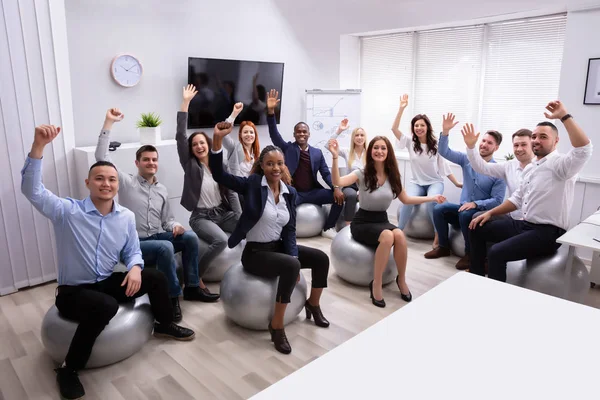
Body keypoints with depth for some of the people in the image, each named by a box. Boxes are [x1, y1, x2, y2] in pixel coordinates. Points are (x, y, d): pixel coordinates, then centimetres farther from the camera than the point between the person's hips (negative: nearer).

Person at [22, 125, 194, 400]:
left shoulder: (127, 217, -3)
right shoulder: (68, 212, -16)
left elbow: (132, 251, 7)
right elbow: (32, 190, -29)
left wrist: (135, 267, -17)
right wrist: (39, 146, -41)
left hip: (107, 283, 5)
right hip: (72, 291, -5)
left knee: (156, 277, -11)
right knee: (106, 305, -37)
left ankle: (164, 325, 18)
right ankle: (69, 368, -15)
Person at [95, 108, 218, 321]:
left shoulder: (162, 190, 13)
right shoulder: (127, 183, -3)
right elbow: (102, 157, -13)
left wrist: (175, 226, -10)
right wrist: (109, 123, -16)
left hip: (158, 237, 5)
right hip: (135, 243, -5)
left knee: (190, 237, -20)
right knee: (166, 247, -34)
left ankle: (192, 286, -8)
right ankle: (172, 297, -19)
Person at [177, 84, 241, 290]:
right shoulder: (190, 165, -4)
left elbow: (231, 193, 4)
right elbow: (180, 137, -15)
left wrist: (240, 216, -9)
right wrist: (185, 103, -18)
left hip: (223, 213, 4)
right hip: (201, 217, -4)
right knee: (221, 240, -31)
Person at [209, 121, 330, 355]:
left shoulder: (290, 192, 2)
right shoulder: (252, 184, -13)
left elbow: (290, 229, 4)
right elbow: (219, 175, -25)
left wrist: (294, 256, -9)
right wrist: (217, 140, -37)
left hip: (278, 247, 7)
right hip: (255, 252, -6)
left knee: (321, 258, 2)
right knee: (291, 266, -31)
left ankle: (313, 305, 27)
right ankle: (277, 325, -16)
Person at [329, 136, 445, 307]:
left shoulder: (393, 176, 2)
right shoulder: (362, 173, -12)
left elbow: (406, 199, 15)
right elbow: (338, 182, -30)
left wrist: (432, 198, 14)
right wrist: (335, 158, -43)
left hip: (382, 220, 4)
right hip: (362, 222, -4)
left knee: (399, 235, -30)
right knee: (387, 236, -34)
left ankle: (401, 279, -8)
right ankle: (376, 284, -17)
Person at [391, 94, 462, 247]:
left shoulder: (436, 144, -4)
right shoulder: (410, 142, -3)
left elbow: (444, 166, 2)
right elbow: (394, 128, -15)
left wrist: (456, 183, 0)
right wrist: (402, 108, -21)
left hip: (435, 182, 0)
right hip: (416, 182, 1)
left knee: (432, 201, -34)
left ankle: (438, 234, -18)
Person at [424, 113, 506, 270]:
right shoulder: (467, 159, 1)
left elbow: (497, 200, -12)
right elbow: (444, 152, -7)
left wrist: (476, 204, -27)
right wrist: (445, 132, -22)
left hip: (482, 213, -4)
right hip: (463, 207, 4)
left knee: (465, 215, -35)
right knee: (439, 209, -21)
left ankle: (470, 253, -14)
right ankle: (444, 247, -3)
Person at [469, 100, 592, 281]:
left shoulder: (560, 164, -12)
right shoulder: (530, 167, 16)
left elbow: (584, 149, -34)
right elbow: (517, 199, 22)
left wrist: (564, 116, -31)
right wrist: (490, 213, 14)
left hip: (547, 232, -9)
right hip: (523, 225, 9)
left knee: (496, 253, -27)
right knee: (478, 228, 11)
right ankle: (477, 279, 20)